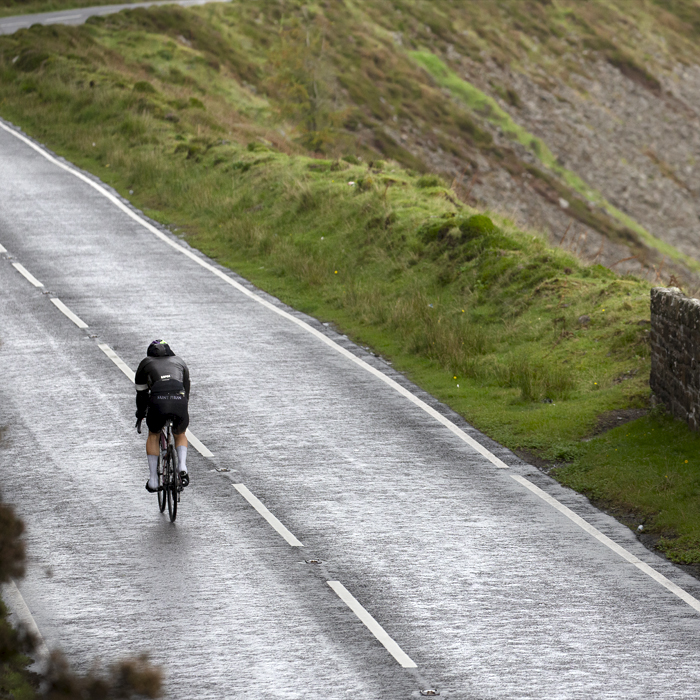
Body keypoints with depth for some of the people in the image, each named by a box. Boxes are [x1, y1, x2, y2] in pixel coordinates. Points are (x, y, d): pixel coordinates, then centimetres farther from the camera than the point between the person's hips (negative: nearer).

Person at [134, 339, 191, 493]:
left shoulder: (146, 363, 26)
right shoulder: (179, 362, 31)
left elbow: (141, 393, 31)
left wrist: (140, 415, 45)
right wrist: (180, 413, 50)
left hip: (158, 401, -1)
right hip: (179, 401, 1)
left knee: (153, 435, 27)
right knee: (180, 434, 30)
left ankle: (153, 480, 21)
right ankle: (182, 468, 4)